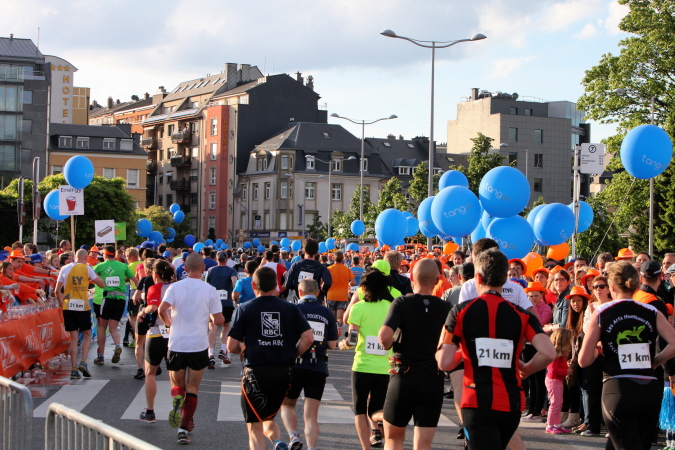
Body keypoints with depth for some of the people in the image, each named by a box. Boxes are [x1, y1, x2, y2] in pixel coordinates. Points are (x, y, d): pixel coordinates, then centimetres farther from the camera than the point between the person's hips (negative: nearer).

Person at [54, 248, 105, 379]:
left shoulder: (65, 269, 7)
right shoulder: (86, 268, -1)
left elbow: (57, 291, 7)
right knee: (87, 335, 13)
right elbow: (101, 284, 1)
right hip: (83, 306, -2)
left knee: (73, 338, 6)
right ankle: (83, 362, -4)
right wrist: (92, 275, 15)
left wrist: (61, 304, 17)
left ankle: (74, 369, 1)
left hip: (68, 306, 2)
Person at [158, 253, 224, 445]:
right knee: (192, 388, 11)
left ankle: (177, 398, -15)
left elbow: (162, 309, -16)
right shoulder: (210, 290, -2)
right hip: (199, 346, 0)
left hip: (176, 344, 0)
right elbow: (219, 320, -6)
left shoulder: (175, 287, -1)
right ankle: (184, 428, 1)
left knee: (177, 385, 18)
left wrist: (169, 323, 5)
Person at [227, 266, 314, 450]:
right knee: (268, 418, 24)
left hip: (255, 373, -3)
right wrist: (292, 355, 9)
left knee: (255, 428, 6)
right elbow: (308, 337, -6)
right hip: (283, 373, 3)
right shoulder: (291, 308, 4)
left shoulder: (245, 309, -1)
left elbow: (231, 347, -4)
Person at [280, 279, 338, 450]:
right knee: (311, 415, 6)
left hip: (295, 365, -2)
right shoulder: (327, 313, 5)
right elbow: (332, 344, 7)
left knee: (287, 405, 17)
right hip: (319, 368, 2)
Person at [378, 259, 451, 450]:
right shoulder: (445, 308, -1)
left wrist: (389, 345, 0)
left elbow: (384, 336, -21)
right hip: (433, 380, 1)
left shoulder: (401, 303, -8)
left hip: (404, 376, -1)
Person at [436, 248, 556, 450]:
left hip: (477, 404, -4)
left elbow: (444, 363, -9)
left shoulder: (461, 311, -3)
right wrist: (526, 370, 7)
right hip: (511, 404, 4)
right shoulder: (521, 314, 3)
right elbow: (548, 353, -12)